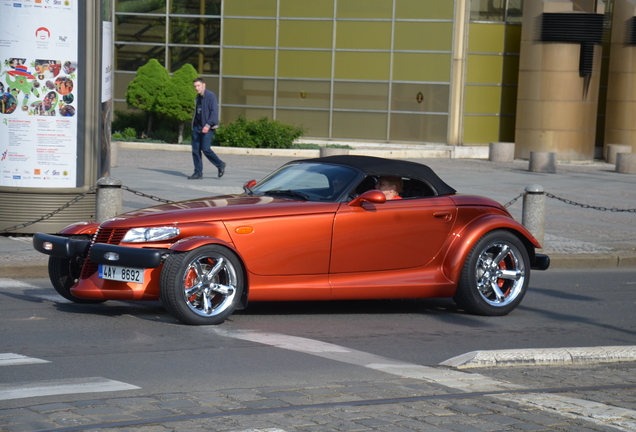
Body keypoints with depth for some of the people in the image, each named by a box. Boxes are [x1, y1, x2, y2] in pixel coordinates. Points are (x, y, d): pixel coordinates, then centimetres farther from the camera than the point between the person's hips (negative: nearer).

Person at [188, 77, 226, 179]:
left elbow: (214, 111, -15)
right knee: (195, 150, 3)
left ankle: (220, 165, 8)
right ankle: (198, 173, 8)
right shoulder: (198, 97, 16)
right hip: (197, 127, 8)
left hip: (207, 128, -8)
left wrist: (208, 125, -22)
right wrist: (194, 125, 13)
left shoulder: (210, 96, -9)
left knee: (205, 149, -12)